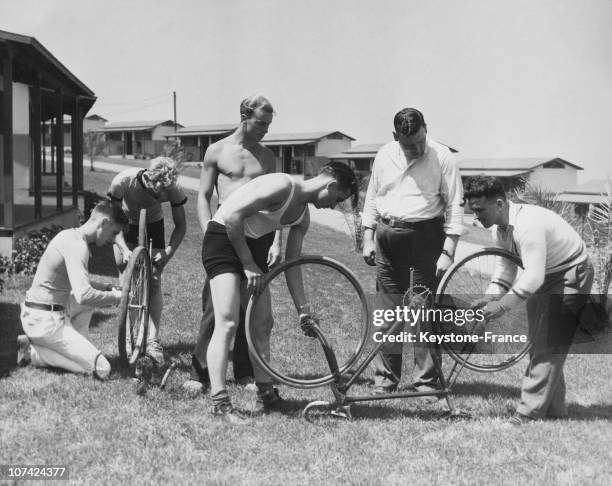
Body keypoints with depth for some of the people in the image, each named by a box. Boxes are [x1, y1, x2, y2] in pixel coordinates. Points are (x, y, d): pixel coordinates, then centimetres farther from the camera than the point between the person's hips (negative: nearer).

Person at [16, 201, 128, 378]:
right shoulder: (77, 245, -20)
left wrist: (107, 288, 13)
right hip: (45, 321, -10)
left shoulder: (70, 235, 11)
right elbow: (84, 295, -30)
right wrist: (116, 297, -14)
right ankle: (34, 353, -6)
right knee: (102, 370, -11)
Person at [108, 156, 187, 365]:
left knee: (154, 281, -11)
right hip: (126, 224, 0)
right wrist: (124, 249, -41)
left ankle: (153, 340, -15)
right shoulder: (123, 181, -36)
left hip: (153, 225, 0)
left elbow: (180, 226, -18)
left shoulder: (173, 189, -31)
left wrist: (168, 252, -33)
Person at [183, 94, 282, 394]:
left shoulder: (267, 157, 13)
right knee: (214, 305, -7)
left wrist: (276, 242, 2)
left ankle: (245, 372, 14)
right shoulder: (217, 151, 5)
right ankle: (200, 373, -2)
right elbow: (203, 196, 4)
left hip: (259, 234, 3)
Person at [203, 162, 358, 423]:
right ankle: (219, 402, -18)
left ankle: (266, 395, 19)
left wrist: (303, 309, 5)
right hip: (223, 238, -10)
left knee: (263, 323, 9)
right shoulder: (283, 186, -21)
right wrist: (248, 265, -21)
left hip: (250, 245, 10)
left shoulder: (303, 217, 7)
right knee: (228, 323, -17)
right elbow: (233, 216, -26)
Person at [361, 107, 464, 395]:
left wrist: (448, 252, -13)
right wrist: (368, 238, 9)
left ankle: (426, 382, 5)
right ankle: (385, 379, 15)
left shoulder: (441, 156, -7)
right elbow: (372, 198, 16)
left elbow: (454, 206, -8)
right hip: (387, 235, 4)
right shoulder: (384, 156, 6)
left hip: (426, 236, -4)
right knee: (387, 311, 7)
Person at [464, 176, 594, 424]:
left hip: (570, 275, -10)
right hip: (542, 277, 10)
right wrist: (489, 297, -12)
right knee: (539, 343, 12)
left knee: (548, 344, -14)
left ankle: (528, 413, -15)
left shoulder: (528, 225, -34)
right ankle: (554, 410, 21)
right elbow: (505, 267, 3)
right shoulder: (499, 228, -4)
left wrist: (503, 304, -37)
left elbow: (534, 276, -38)